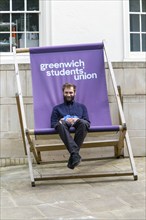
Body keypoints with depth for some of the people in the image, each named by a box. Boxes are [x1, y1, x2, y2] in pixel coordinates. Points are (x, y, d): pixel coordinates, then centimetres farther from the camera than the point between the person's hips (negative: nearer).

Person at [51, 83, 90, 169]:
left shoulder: (82, 107, 33)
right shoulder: (57, 108, 31)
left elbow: (88, 123, 18)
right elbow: (53, 124, 16)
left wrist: (78, 120, -5)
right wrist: (64, 120, -5)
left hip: (78, 125, 1)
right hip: (64, 125, 0)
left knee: (83, 123, -39)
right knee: (60, 124, -40)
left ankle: (73, 156, -44)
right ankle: (75, 153, -56)